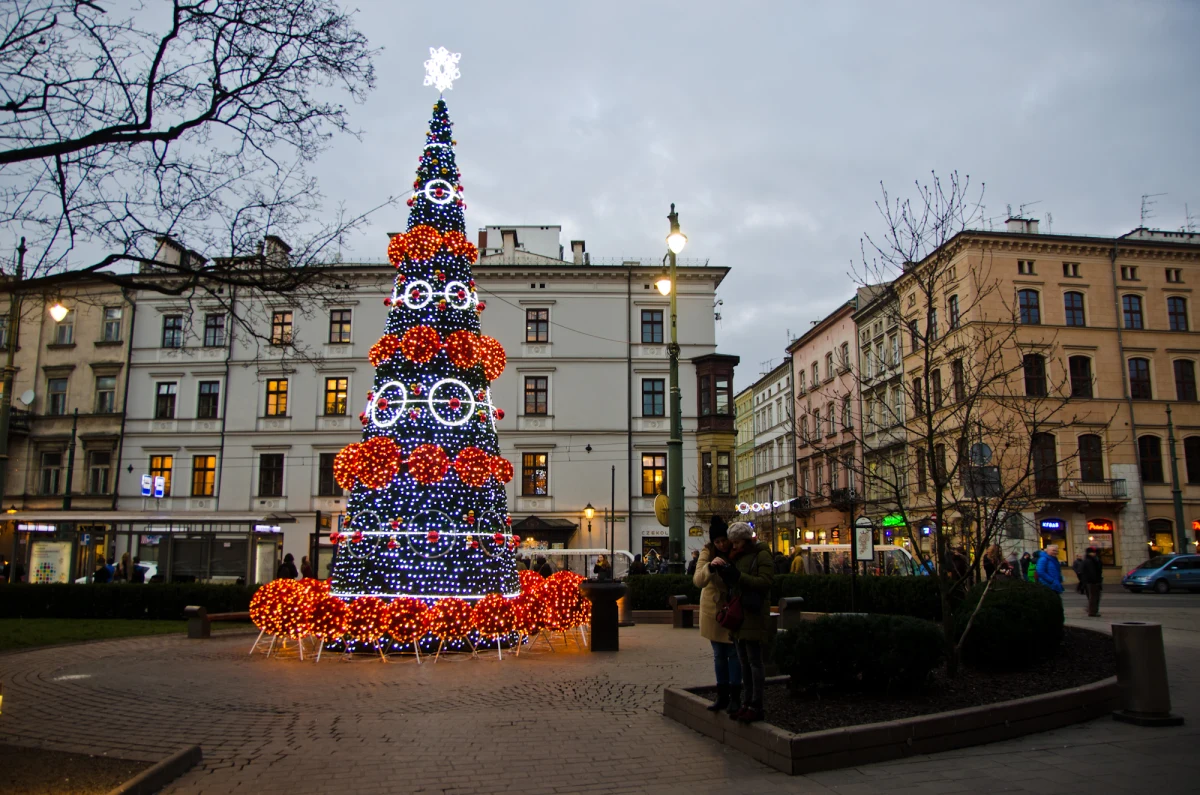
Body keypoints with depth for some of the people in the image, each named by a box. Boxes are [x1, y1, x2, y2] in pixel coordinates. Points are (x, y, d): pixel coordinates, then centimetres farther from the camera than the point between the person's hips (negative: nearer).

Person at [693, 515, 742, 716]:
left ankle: (735, 697, 8)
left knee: (734, 653, 0)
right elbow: (698, 581, -21)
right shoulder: (707, 553, -8)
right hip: (713, 610, 2)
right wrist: (710, 567, -37)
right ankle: (722, 696, 20)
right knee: (719, 654, 11)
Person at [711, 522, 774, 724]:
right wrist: (719, 568, -2)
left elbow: (765, 582, -17)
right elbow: (730, 582, 17)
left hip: (754, 615, -8)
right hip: (737, 614, 8)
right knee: (743, 661, 10)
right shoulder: (737, 556, 16)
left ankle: (756, 706, -1)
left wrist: (738, 576, -21)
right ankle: (748, 703, 17)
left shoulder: (762, 555, -7)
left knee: (755, 660, -5)